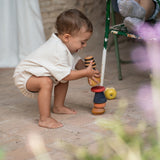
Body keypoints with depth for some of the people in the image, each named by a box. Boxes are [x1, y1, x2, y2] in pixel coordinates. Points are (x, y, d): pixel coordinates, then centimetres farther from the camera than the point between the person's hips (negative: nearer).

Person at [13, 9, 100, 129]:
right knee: (46, 82, -35)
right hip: (24, 77, -10)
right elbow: (66, 75, -30)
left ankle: (58, 106, 26)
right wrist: (85, 72, -23)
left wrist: (86, 67, -8)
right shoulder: (58, 51, -34)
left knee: (63, 80, 14)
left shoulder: (66, 46, -2)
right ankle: (44, 119, -31)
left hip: (35, 73, 10)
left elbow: (76, 60, 10)